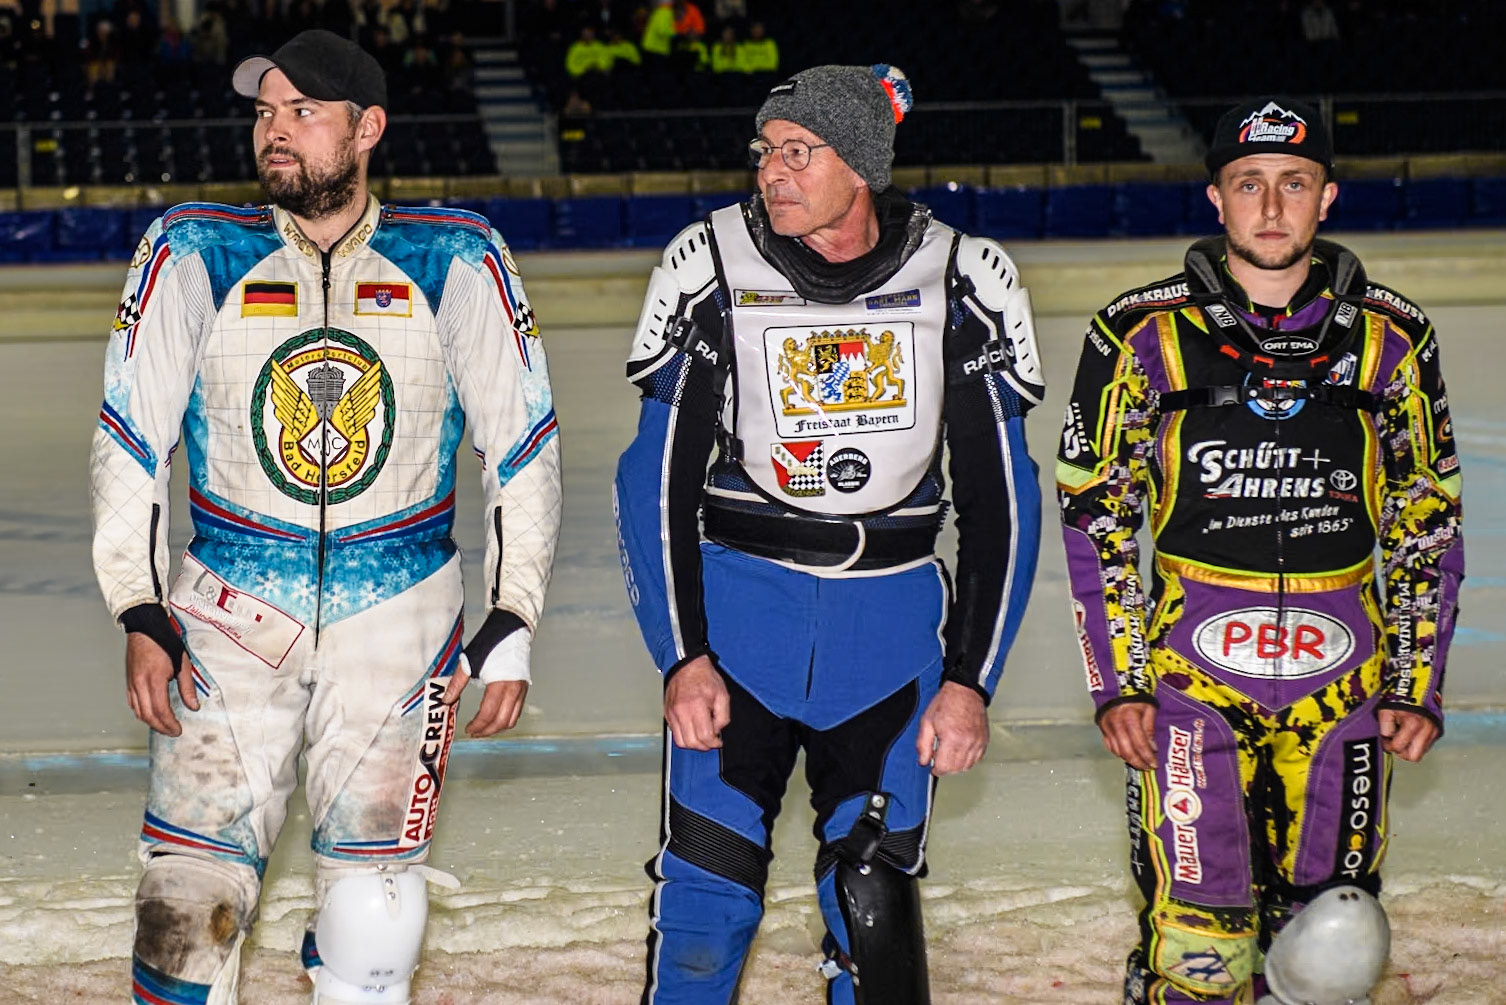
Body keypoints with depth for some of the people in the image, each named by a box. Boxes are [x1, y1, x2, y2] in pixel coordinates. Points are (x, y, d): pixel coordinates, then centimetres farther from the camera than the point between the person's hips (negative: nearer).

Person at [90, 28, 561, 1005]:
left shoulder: (458, 261, -1)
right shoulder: (193, 254, -1)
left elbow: (523, 446, 3)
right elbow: (129, 441, 3)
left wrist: (511, 626, -2)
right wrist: (142, 615, -5)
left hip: (400, 615, 0)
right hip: (230, 609, 0)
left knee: (375, 891, 1)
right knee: (191, 892, -7)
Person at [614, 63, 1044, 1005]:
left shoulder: (961, 284, -6)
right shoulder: (712, 271, -7)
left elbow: (1001, 498, 1)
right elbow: (657, 478, -2)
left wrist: (969, 679, -3)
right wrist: (683, 659, -8)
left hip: (893, 613, 1)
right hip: (738, 597, 0)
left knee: (874, 892, 2)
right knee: (710, 875, -6)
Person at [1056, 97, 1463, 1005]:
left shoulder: (1391, 339, 4)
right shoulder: (1145, 335, -2)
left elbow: (1429, 525, 11)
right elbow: (1095, 520, 3)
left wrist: (1418, 685, 6)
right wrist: (1117, 682, -2)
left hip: (1342, 687, 2)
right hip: (1190, 678, -2)